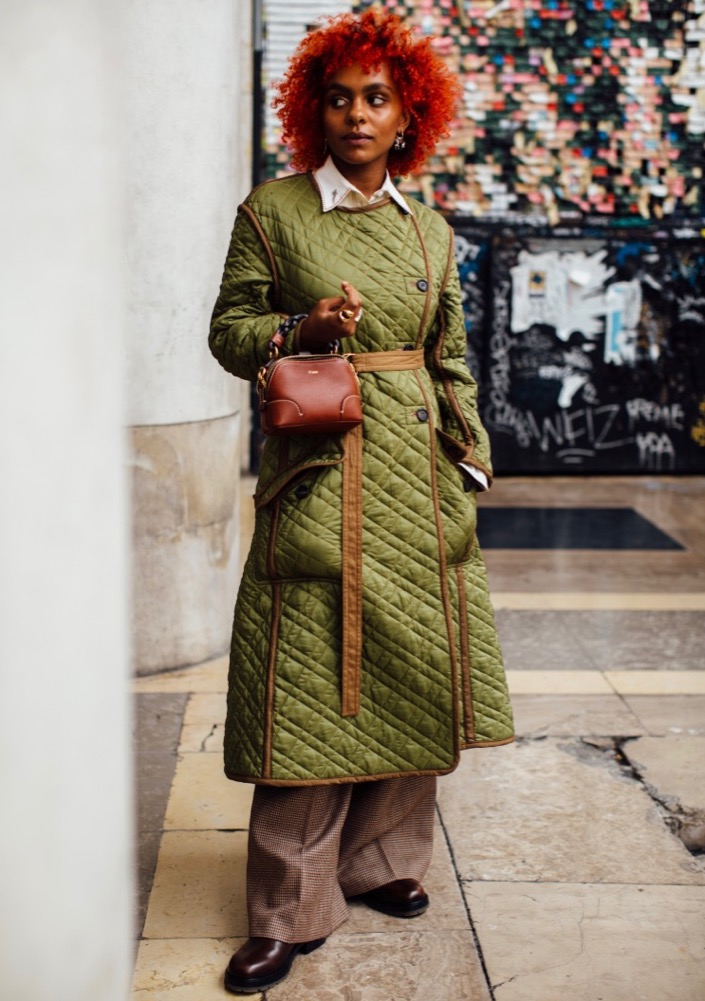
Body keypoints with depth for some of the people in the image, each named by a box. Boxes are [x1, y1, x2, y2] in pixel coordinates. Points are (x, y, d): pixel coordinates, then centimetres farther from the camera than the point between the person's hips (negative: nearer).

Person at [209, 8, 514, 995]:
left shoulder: (431, 230, 12)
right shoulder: (272, 210, 2)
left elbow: (451, 360, 16)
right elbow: (228, 330, 2)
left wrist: (470, 461, 10)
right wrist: (301, 331, -16)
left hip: (419, 475, 5)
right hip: (321, 476, -4)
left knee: (412, 673, 8)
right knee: (313, 687, -5)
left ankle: (383, 859, 27)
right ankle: (290, 909, 7)